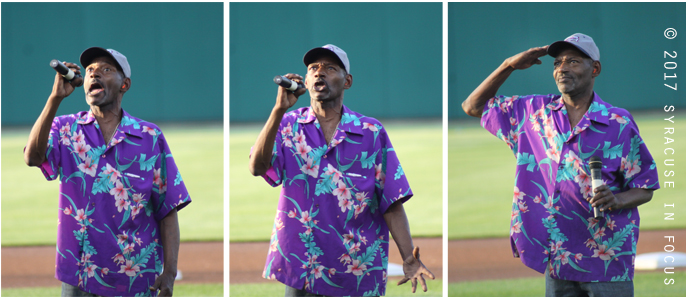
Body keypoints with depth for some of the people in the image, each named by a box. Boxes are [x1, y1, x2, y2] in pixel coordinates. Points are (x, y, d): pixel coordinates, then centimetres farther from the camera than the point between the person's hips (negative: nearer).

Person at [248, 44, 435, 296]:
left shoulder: (372, 132, 4)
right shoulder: (289, 126, 6)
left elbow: (391, 204, 0)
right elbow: (257, 166, -13)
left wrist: (409, 258, -12)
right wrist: (280, 108, -19)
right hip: (301, 267, 0)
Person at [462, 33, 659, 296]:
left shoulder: (619, 124, -2)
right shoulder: (535, 112, 10)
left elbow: (645, 189, 1)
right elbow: (473, 106, 16)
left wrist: (617, 200, -20)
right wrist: (509, 66, 5)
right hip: (558, 261, 4)